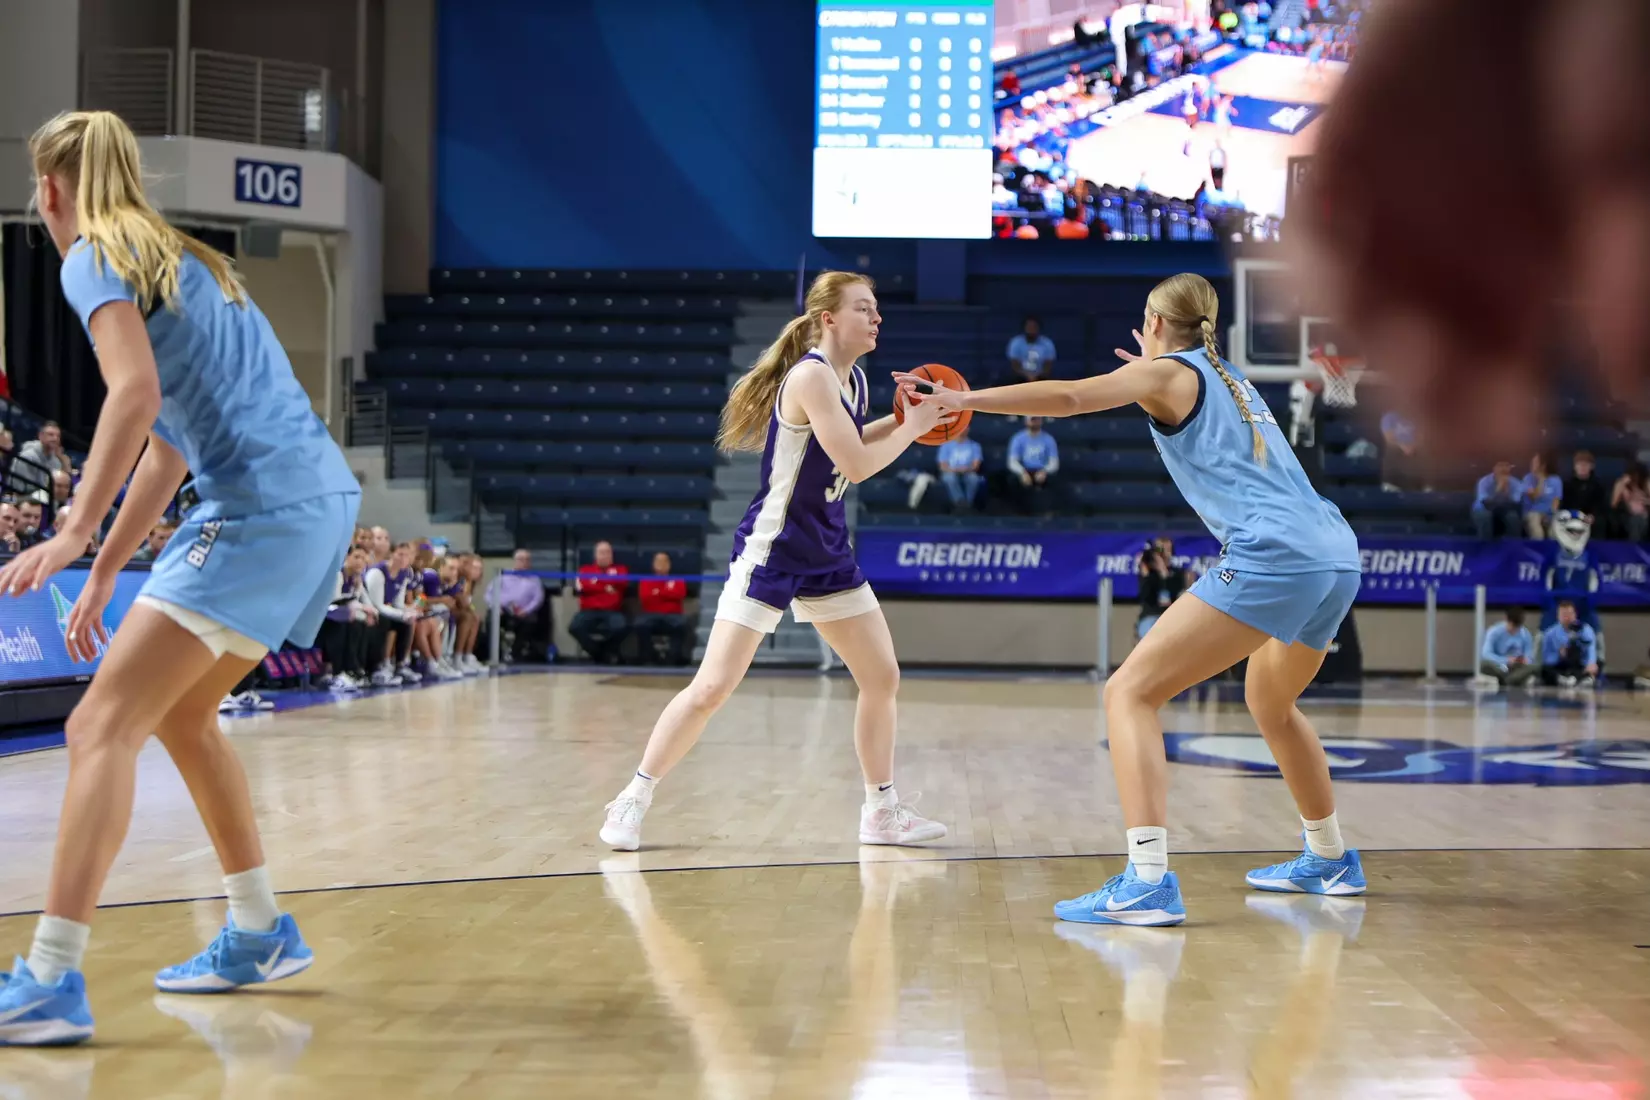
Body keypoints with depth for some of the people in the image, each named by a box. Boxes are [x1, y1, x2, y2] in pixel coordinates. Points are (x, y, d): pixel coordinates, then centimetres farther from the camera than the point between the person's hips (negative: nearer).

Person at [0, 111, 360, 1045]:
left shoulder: (95, 257, -1)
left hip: (264, 509, -9)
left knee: (103, 728, -10)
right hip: (323, 500, 9)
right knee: (179, 713, 23)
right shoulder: (181, 261, 25)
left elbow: (137, 393, -19)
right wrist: (105, 574, 29)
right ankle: (262, 935, 28)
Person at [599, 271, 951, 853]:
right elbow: (856, 465, -22)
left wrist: (901, 421, 10)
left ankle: (882, 811, 19)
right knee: (712, 688, -9)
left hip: (826, 554, 9)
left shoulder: (854, 380, 7)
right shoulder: (810, 375, -19)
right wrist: (910, 430, -9)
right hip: (770, 550, -9)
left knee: (882, 677, 8)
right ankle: (633, 799, 4)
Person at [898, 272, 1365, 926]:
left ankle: (1148, 883, -24)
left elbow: (1070, 397, -10)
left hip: (1272, 557, -9)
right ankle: (1330, 861, 42)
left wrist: (963, 400, -10)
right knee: (1271, 704, 33)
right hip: (1338, 556, 9)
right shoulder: (1229, 379, 27)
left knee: (1130, 692, -9)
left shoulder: (1168, 374, 6)